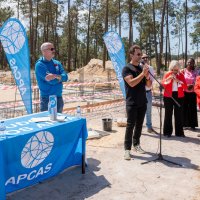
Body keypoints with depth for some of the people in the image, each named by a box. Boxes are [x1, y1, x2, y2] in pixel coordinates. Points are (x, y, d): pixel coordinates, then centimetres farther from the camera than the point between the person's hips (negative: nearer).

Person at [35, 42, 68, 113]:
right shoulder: (40, 65, -11)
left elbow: (65, 77, -5)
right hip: (47, 99, -6)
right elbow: (52, 81, -20)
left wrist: (56, 76, -22)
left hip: (59, 97, 6)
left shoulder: (57, 63, 9)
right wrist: (60, 78, -4)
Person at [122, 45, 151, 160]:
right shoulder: (127, 68, -7)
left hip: (142, 102, 6)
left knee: (139, 125, 11)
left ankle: (136, 144, 24)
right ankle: (127, 149, 0)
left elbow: (149, 85, 11)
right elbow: (131, 83, -21)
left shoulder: (142, 68, 12)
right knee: (130, 125, -5)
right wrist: (143, 73, -20)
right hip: (132, 103, -6)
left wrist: (147, 76, -9)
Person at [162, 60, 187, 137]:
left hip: (179, 96, 2)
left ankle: (179, 132, 13)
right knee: (168, 114, 3)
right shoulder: (167, 74, 1)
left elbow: (185, 86, 0)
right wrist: (169, 78, -21)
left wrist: (178, 81, -13)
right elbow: (162, 84, -8)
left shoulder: (181, 75, 6)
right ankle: (167, 132, 11)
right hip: (168, 96, -2)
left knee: (179, 115, 5)